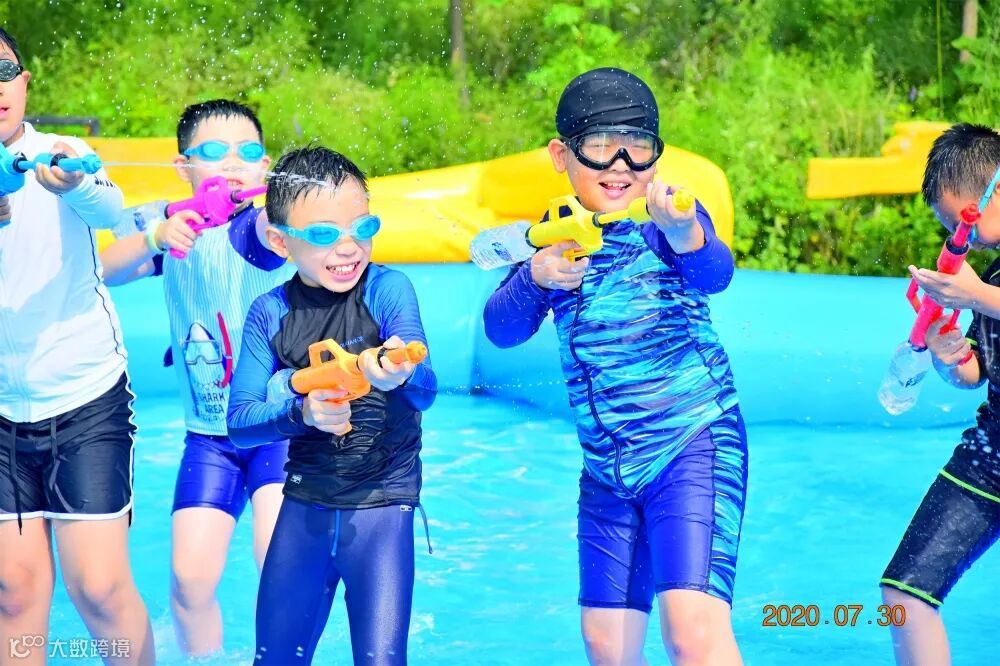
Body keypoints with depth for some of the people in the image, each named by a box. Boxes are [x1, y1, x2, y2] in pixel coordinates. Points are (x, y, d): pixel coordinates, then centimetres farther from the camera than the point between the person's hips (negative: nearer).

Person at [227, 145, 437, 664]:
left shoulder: (387, 290, -10)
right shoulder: (270, 314, -3)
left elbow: (426, 392, -21)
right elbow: (239, 422, -7)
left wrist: (402, 376, -45)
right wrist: (301, 412, -27)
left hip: (383, 505, -3)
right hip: (305, 504, 3)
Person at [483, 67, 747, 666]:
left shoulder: (669, 219, -9)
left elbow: (715, 273, -30)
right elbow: (501, 330, 0)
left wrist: (684, 233, -53)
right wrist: (535, 278, -21)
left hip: (694, 443, -6)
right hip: (606, 468, 6)